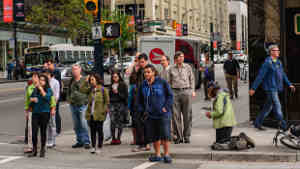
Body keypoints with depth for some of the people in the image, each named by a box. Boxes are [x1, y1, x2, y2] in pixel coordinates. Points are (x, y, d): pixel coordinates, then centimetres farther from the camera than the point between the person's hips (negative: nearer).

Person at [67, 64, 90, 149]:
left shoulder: (84, 80, -3)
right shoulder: (71, 81, 14)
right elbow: (69, 91, 23)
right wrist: (69, 99, 9)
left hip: (82, 105, -6)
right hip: (73, 105, 6)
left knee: (84, 124, -10)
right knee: (76, 125, 9)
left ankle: (86, 141, -7)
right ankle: (79, 141, 17)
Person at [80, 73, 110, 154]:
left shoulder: (103, 89, -3)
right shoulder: (90, 89, 12)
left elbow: (107, 101, -3)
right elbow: (82, 89, 0)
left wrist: (104, 111, -11)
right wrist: (86, 81, -1)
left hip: (99, 114, -5)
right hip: (91, 114, 5)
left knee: (99, 130, 2)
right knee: (92, 130, 8)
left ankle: (99, 147, 10)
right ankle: (93, 147, 15)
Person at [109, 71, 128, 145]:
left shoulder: (123, 85, 2)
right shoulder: (111, 85, 15)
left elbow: (125, 96, -2)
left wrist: (118, 93, -13)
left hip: (121, 104, -3)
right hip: (112, 104, 3)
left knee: (120, 121, -2)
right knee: (112, 121, -7)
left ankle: (118, 138, 4)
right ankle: (113, 138, -3)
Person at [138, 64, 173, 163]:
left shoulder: (162, 82, -5)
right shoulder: (143, 85, 8)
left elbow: (170, 95, 0)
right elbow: (140, 99, 21)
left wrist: (166, 107, -8)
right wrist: (142, 110, 10)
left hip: (163, 114, -4)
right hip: (150, 115, 4)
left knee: (165, 135, -6)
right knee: (154, 136, 7)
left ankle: (166, 155, 6)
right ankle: (157, 155, 19)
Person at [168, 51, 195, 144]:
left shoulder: (188, 67, 10)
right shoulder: (171, 69, 10)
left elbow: (192, 79, 13)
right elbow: (169, 82, 14)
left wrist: (192, 91, 4)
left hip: (186, 92, 0)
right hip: (175, 92, 0)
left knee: (187, 115, 1)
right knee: (175, 115, -2)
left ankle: (187, 136, 9)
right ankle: (178, 136, 6)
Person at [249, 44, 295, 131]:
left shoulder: (278, 62, 12)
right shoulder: (267, 62, -13)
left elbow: (283, 75, 20)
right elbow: (260, 76, -14)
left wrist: (289, 84, 11)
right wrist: (253, 88, -14)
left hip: (276, 88, 9)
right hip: (270, 88, -9)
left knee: (268, 107, 12)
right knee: (277, 107, -5)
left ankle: (257, 123, 21)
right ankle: (283, 125, 2)